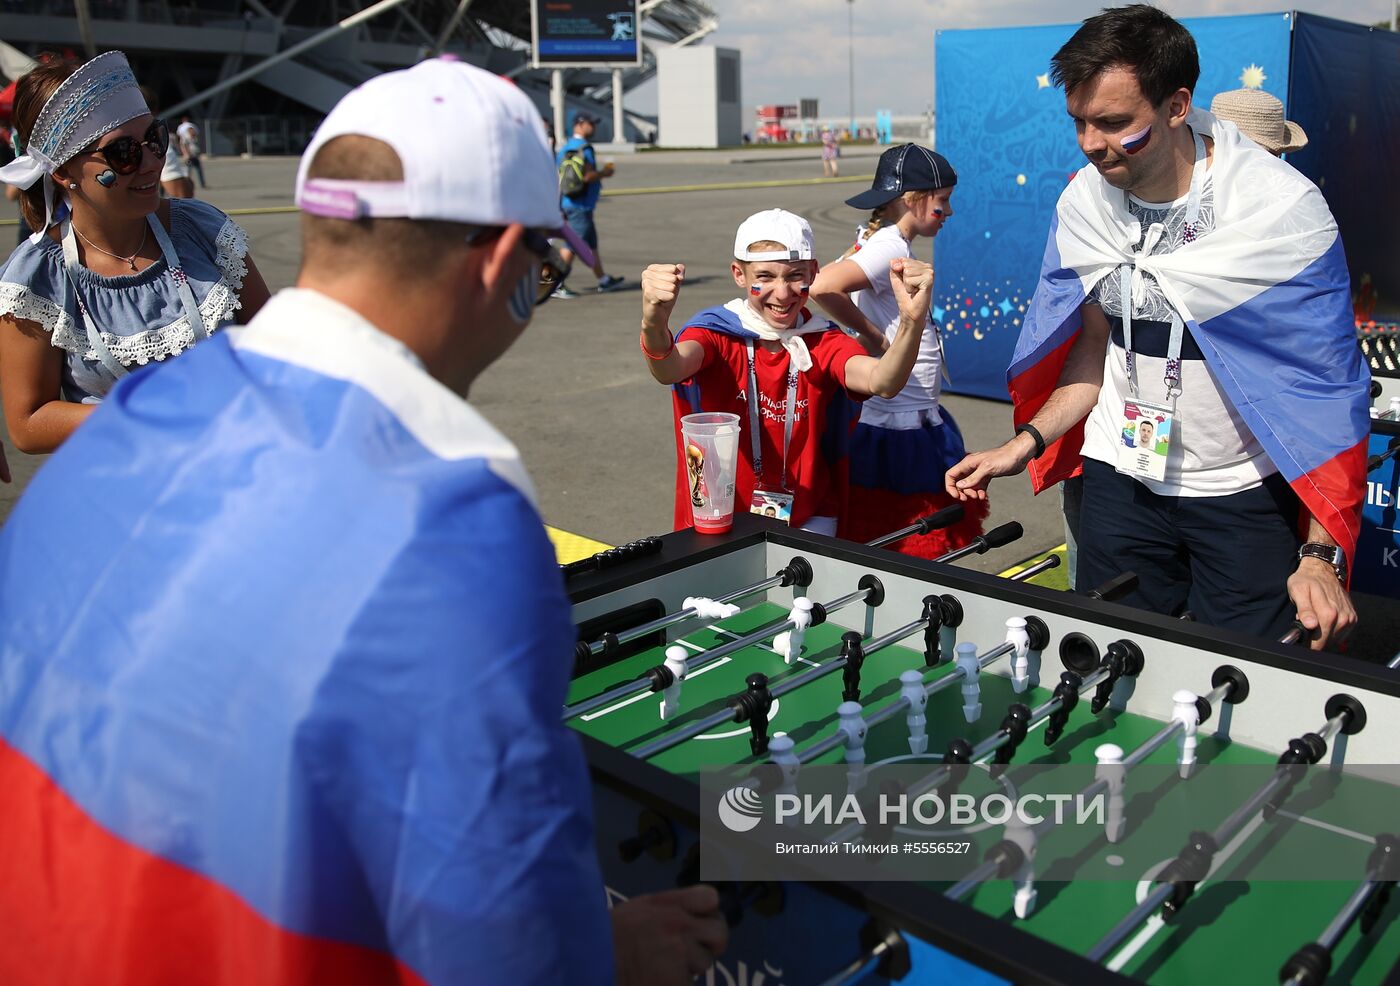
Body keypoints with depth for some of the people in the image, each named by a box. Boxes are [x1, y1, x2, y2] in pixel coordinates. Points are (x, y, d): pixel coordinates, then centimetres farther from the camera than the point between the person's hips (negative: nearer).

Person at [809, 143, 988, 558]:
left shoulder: (875, 240, 10)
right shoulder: (891, 247, -18)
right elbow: (822, 287, -33)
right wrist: (873, 335, -20)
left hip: (919, 424, 10)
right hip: (900, 434, -10)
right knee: (903, 556, 1)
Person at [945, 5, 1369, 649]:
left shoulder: (1283, 207, -17)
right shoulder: (1083, 202, -3)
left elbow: (1329, 387, -14)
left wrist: (1320, 553, -19)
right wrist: (1023, 445, -2)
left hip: (1246, 497, -3)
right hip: (1120, 480, 4)